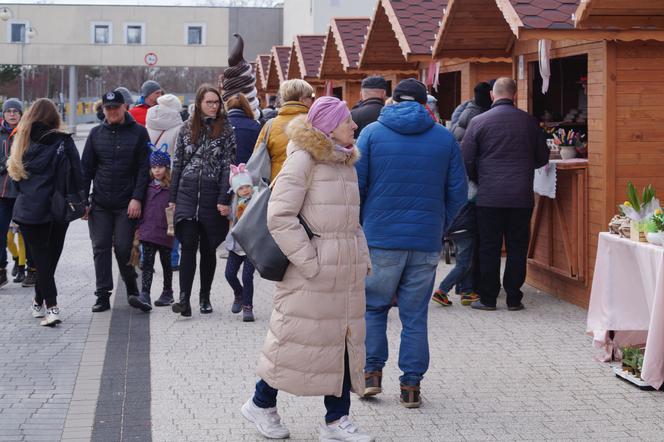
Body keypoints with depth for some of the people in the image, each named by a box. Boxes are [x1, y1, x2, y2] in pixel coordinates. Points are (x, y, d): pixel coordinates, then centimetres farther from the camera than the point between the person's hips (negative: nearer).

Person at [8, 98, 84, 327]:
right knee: (51, 256, 14)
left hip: (29, 210, 0)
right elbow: (77, 173, -6)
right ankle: (39, 303, 24)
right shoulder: (63, 142, -5)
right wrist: (82, 201, 1)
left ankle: (51, 306, -10)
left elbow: (17, 174, 9)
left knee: (41, 258, 2)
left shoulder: (22, 142, 1)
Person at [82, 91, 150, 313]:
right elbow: (86, 168, 11)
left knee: (124, 248, -4)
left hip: (127, 204, -3)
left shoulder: (138, 132, 1)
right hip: (100, 203, 3)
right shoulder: (96, 133, 10)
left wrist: (137, 198, -12)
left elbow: (144, 168, -3)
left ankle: (132, 287, 18)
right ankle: (103, 295, 5)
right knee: (100, 249, 0)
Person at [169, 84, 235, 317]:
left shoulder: (225, 130, 2)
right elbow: (177, 164, 12)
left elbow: (228, 166, -2)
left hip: (212, 194, -1)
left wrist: (224, 199, -10)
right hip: (187, 193, 1)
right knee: (188, 244, -10)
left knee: (208, 248, 6)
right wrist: (173, 197, 9)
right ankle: (184, 299, -16)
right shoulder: (187, 128, 9)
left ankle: (205, 297, 18)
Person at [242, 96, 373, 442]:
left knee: (344, 342, 8)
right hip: (312, 271, -8)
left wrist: (362, 257, 11)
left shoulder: (346, 162, 15)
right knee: (297, 338, 1)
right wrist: (309, 261, -18)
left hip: (347, 271, 8)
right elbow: (279, 217, -17)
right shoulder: (303, 159, -10)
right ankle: (261, 404, 20)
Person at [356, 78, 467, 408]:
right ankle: (411, 385, 10)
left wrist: (359, 226, 11)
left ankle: (372, 372, 11)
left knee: (373, 307, 15)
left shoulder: (372, 133, 0)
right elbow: (458, 193, 5)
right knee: (415, 315, 8)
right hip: (427, 241, 1)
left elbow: (355, 185, -3)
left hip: (380, 238, -1)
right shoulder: (445, 138, 5)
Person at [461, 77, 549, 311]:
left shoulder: (478, 122, -4)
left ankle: (488, 298, 10)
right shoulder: (529, 121, 1)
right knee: (517, 248, 8)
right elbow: (542, 158, 10)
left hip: (489, 196, -1)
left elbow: (466, 161, -2)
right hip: (521, 197, 1)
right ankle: (514, 298, 10)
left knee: (489, 247, 6)